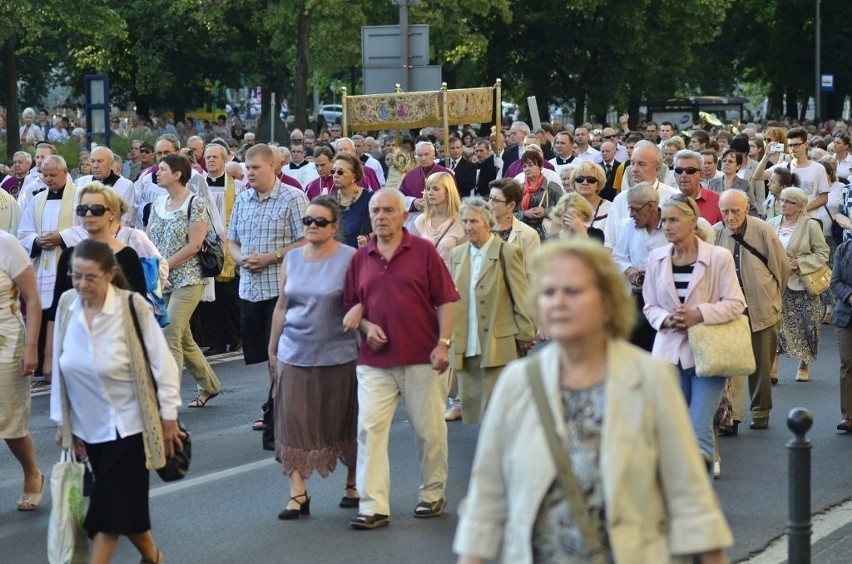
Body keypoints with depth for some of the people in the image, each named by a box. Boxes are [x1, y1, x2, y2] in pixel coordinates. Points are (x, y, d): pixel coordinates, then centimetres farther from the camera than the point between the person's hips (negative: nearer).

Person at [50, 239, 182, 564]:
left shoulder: (132, 307, -17)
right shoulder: (67, 304, -5)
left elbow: (162, 362, -10)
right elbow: (60, 366, 4)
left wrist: (168, 417, -7)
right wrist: (62, 421, 9)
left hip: (127, 424, -5)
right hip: (88, 425, 5)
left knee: (110, 506, -6)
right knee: (122, 504, 12)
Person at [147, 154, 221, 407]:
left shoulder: (196, 203, -9)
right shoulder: (158, 204, 11)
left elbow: (195, 245, -15)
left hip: (188, 279, -7)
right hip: (162, 282, 7)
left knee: (170, 335, -14)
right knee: (183, 338, 13)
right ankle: (209, 385, 28)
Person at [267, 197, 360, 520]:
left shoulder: (349, 259, -6)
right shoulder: (292, 259, 8)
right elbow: (281, 307, 13)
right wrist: (272, 349, 15)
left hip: (337, 356, -4)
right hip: (294, 355, 4)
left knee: (342, 421, 8)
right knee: (294, 424, 0)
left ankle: (354, 484, 25)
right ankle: (297, 493, 4)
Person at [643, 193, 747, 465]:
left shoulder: (719, 257, -6)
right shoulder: (656, 258, 5)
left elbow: (735, 303, -6)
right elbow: (650, 306, 10)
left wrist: (699, 314, -19)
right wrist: (666, 320, -12)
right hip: (671, 352, 4)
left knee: (700, 425, -10)